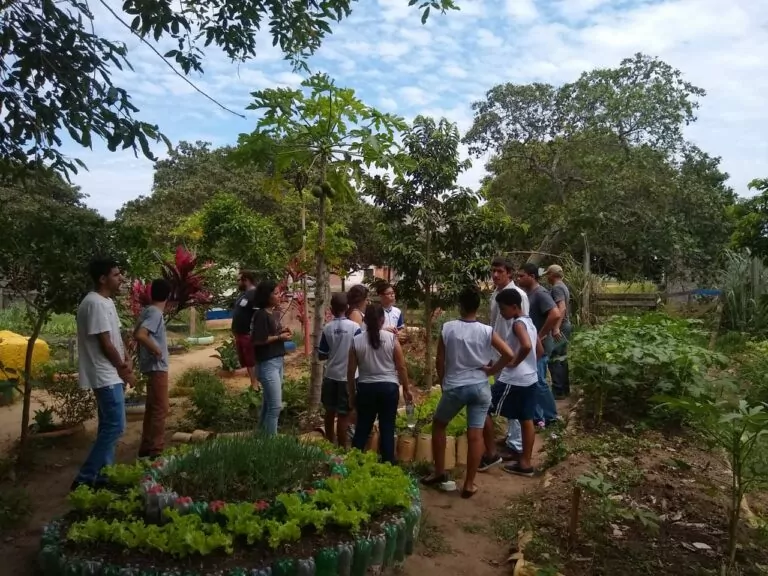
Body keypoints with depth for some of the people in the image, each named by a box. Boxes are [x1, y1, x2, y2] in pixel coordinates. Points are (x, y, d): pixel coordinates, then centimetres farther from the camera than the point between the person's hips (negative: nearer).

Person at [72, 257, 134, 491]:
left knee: (108, 426, 14)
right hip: (105, 376, -10)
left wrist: (125, 362, 2)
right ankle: (85, 479, 0)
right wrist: (123, 370, -10)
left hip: (111, 374, 10)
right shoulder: (95, 303, -19)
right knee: (115, 426, -8)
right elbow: (105, 343, -20)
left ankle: (102, 476, 22)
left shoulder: (106, 302, 12)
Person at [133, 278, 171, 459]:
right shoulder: (156, 313, -18)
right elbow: (139, 335, -30)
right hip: (157, 366, -10)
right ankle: (157, 450, 1)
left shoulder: (147, 310, 9)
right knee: (160, 409, -4)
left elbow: (137, 333, 19)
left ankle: (147, 447, 24)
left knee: (152, 408, 16)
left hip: (153, 366, 10)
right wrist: (156, 350, -19)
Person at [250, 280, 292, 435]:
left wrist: (282, 332, 1)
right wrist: (280, 337, -16)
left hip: (278, 361, 9)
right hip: (267, 363, -9)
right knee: (275, 405, -6)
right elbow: (258, 340, -21)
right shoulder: (261, 315, -16)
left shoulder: (275, 314, 11)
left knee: (269, 402, 20)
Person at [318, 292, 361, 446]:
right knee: (343, 415, 4)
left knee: (330, 412, 17)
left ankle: (330, 444, 30)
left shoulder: (327, 328, -5)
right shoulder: (354, 327, -11)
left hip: (331, 375, 3)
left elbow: (322, 355, 0)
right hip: (348, 377, -3)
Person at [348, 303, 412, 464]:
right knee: (387, 428, 7)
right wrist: (406, 389, 10)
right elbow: (401, 367, -3)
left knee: (362, 428, 13)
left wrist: (352, 394, 13)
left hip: (366, 388, 1)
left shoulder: (357, 340, -3)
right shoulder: (391, 338, -5)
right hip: (389, 387, -1)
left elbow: (351, 371, 2)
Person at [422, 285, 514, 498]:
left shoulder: (448, 328, -6)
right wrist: (491, 370, 3)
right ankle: (469, 485, 10)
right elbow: (508, 354, -11)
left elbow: (440, 362, -2)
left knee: (438, 425, 21)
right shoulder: (487, 331, -5)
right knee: (475, 435, 5)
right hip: (480, 387, 1)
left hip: (454, 387, -1)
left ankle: (439, 472, 26)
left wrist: (443, 385, 12)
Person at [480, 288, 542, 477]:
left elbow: (526, 346, -34)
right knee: (526, 420, 13)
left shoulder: (518, 324, -17)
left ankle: (490, 454, 7)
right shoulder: (528, 323, 12)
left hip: (513, 380, -10)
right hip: (529, 379, 10)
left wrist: (514, 362, -20)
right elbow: (539, 350, 22)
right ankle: (525, 463, 21)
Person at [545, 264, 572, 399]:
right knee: (562, 358, 14)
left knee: (554, 359, -7)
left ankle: (558, 391, -4)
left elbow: (561, 308, -28)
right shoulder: (563, 287, 16)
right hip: (564, 326, 10)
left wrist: (556, 328, -35)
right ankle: (565, 389, 19)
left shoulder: (556, 288, -15)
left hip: (559, 328, -10)